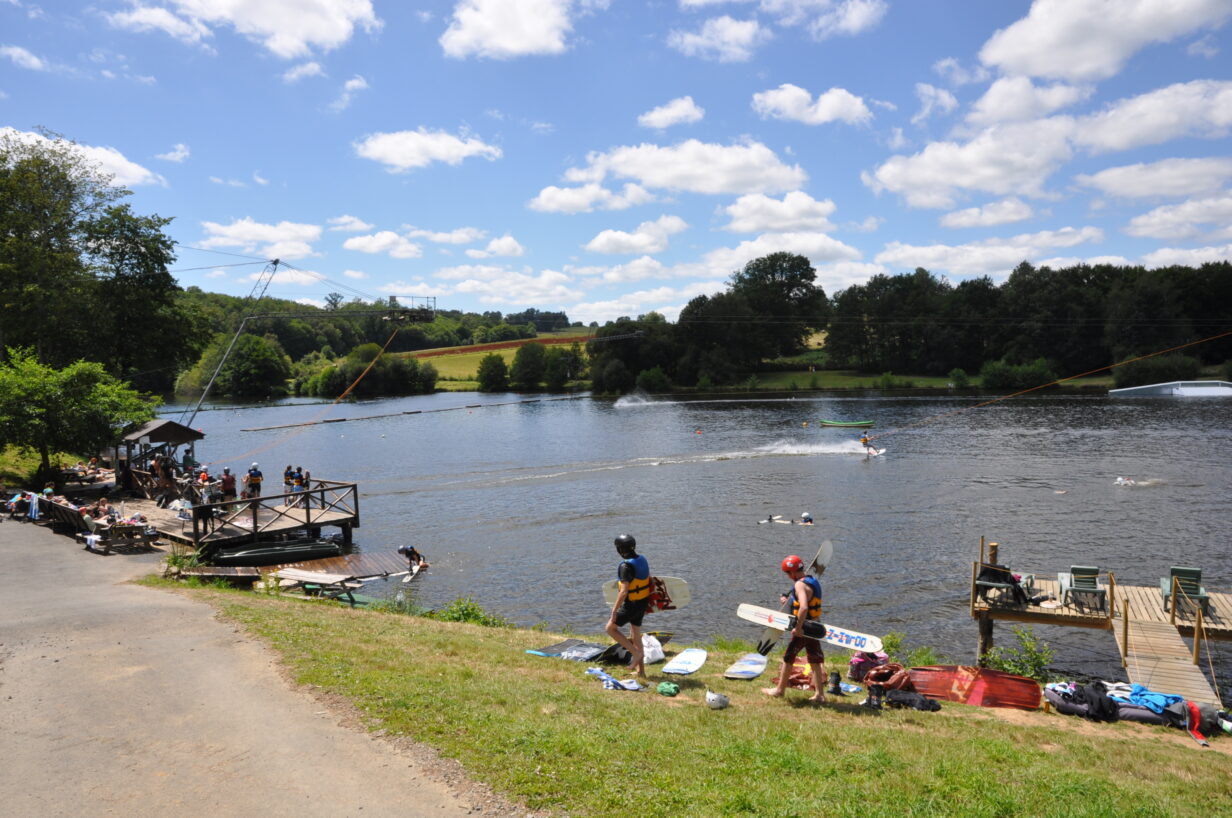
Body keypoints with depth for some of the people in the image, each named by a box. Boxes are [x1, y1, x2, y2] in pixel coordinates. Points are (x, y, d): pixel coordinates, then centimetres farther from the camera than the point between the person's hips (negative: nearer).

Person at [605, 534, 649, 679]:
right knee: (636, 635, 19)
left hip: (631, 604, -8)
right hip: (643, 603, 8)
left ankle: (636, 652, 1)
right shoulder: (642, 560, 3)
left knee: (610, 628, 7)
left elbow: (624, 592, -27)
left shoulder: (626, 566, -23)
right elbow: (649, 581, 14)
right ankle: (640, 670, 25)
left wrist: (614, 610, -22)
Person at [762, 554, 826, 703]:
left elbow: (803, 608, -31)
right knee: (814, 660, 11)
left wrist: (798, 628, -26)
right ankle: (819, 694, 12)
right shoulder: (813, 582, 10)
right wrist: (790, 600, 15)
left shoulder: (800, 585, -19)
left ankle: (780, 689, 20)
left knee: (788, 657, 7)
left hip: (803, 628, -8)